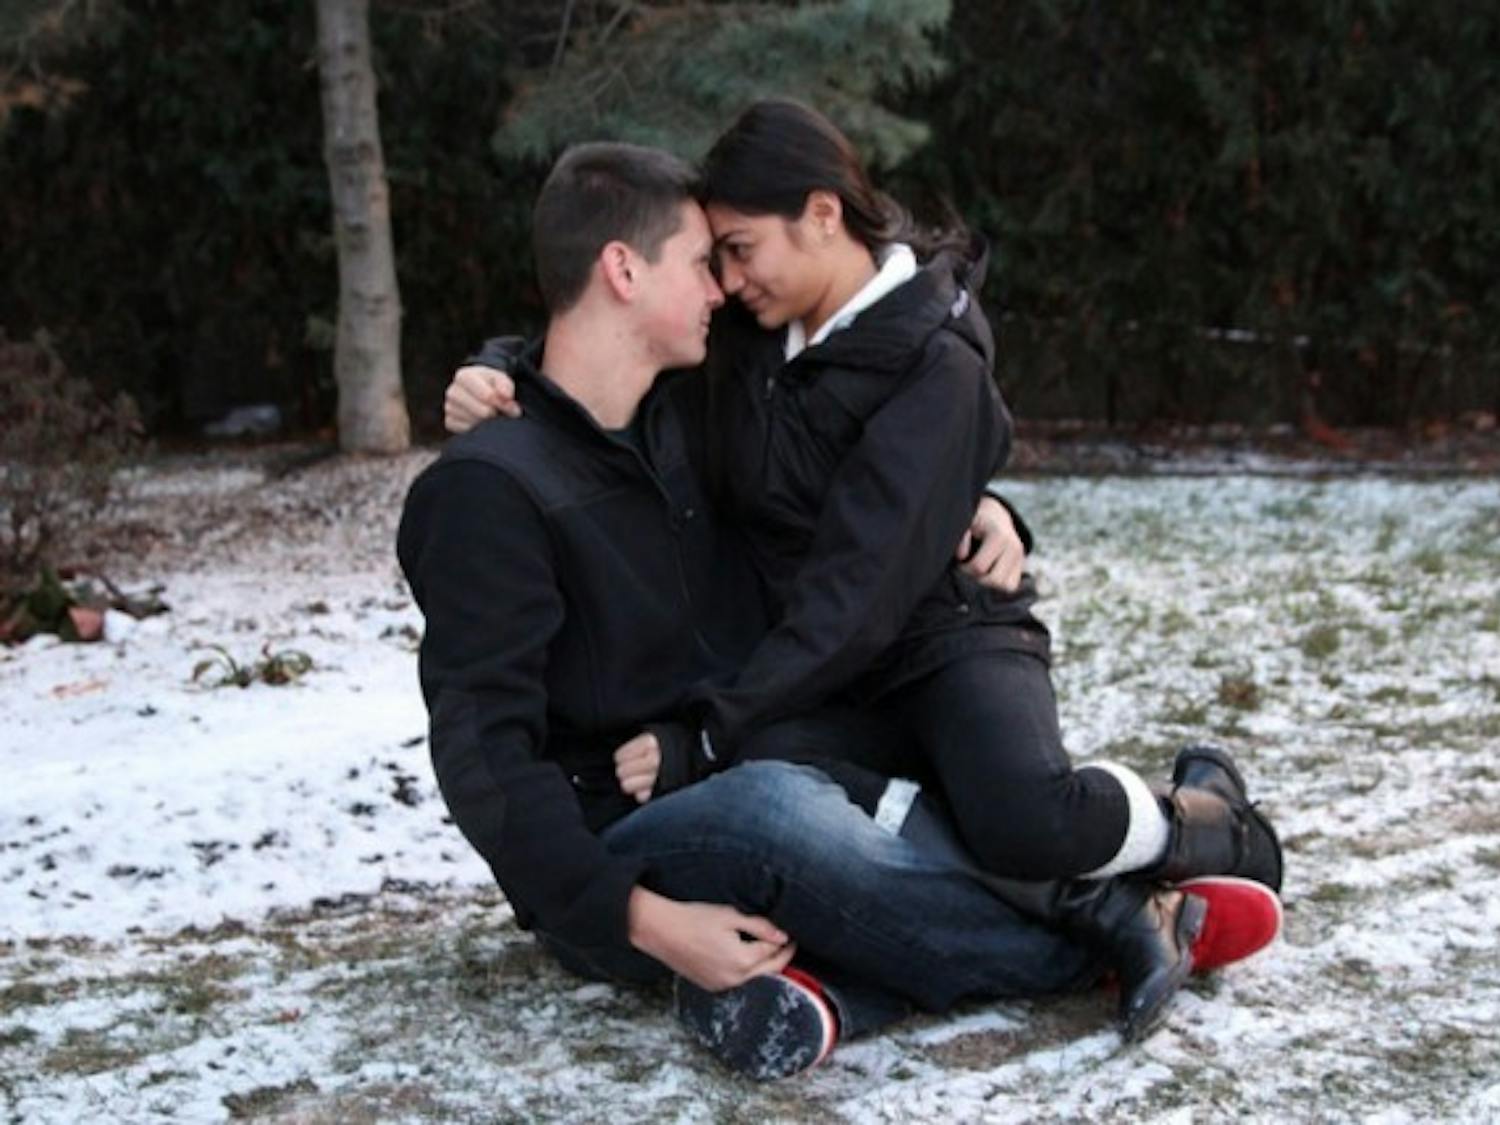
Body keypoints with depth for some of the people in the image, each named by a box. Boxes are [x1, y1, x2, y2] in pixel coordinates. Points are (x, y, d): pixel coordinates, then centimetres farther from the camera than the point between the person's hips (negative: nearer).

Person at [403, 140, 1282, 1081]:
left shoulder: (686, 420, 8)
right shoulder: (489, 489, -15)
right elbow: (487, 755, -20)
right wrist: (644, 920, -30)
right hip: (609, 872, -8)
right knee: (773, 807, -38)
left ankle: (816, 985, -38)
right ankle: (1116, 928, -20)